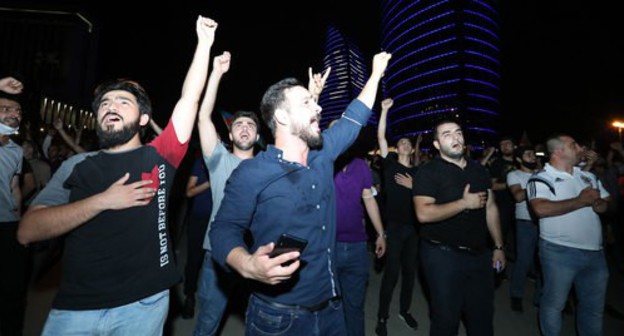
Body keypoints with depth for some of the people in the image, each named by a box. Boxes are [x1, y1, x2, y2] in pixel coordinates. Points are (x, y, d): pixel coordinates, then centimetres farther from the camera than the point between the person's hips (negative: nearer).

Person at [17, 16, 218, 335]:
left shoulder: (157, 157, -1)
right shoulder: (77, 166, 4)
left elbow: (190, 98, -5)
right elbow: (27, 231, -4)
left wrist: (204, 42, -4)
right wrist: (103, 200, -15)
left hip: (143, 303, -1)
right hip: (75, 308, 2)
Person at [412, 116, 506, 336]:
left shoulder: (478, 169, 9)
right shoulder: (428, 171, -11)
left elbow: (490, 208, 13)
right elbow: (424, 214, -23)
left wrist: (498, 246, 10)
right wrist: (465, 203, -20)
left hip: (480, 254, 6)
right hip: (443, 255, -6)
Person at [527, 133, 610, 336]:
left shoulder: (588, 176, 13)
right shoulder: (541, 179, -10)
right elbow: (541, 209, -26)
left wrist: (600, 204, -6)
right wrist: (582, 200, -17)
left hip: (595, 251, 7)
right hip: (560, 251, -6)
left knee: (594, 306, 19)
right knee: (554, 303, 8)